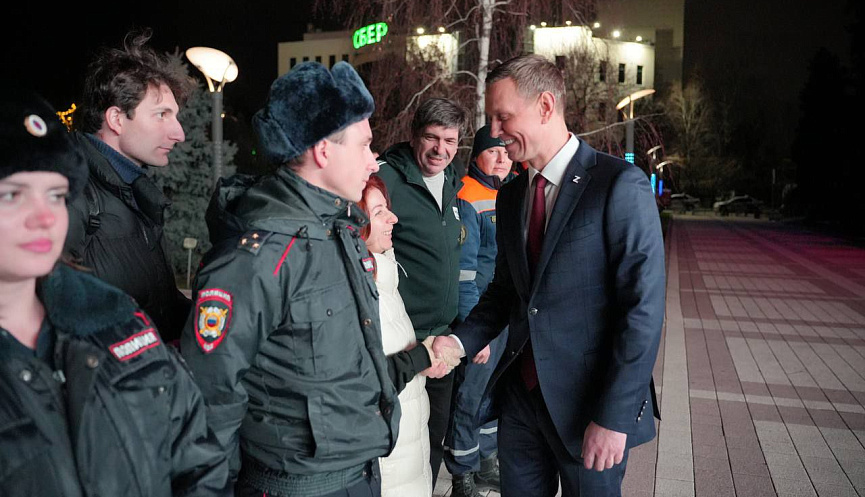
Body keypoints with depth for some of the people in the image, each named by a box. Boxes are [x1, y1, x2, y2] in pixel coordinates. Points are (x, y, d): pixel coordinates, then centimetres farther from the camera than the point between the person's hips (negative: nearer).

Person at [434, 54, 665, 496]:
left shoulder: (620, 185, -14)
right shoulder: (510, 196, 7)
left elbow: (644, 308, -17)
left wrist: (614, 416, -19)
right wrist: (461, 340, -3)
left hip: (589, 402, -5)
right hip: (521, 392, 6)